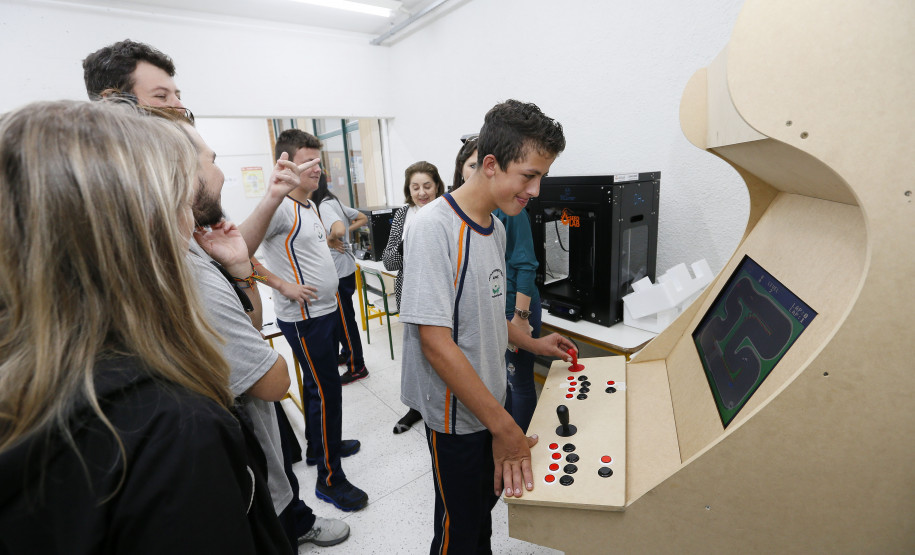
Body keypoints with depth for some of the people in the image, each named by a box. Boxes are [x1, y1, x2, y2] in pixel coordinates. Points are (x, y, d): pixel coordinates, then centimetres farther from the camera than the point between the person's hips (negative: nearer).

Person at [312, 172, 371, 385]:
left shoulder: (325, 206, -19)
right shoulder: (334, 202, 10)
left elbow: (338, 229, -39)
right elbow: (363, 218, 18)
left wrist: (330, 239, -19)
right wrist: (347, 232, 7)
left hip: (340, 271, -10)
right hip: (341, 269, 10)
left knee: (345, 319, 2)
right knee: (341, 317, 22)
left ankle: (357, 367, 15)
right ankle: (347, 353, 39)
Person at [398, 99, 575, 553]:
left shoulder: (496, 226, 4)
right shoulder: (434, 228, -24)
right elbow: (435, 341, -28)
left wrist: (532, 344, 10)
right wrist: (504, 427, -25)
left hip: (489, 398, 8)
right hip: (455, 413, -8)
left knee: (485, 503, 28)